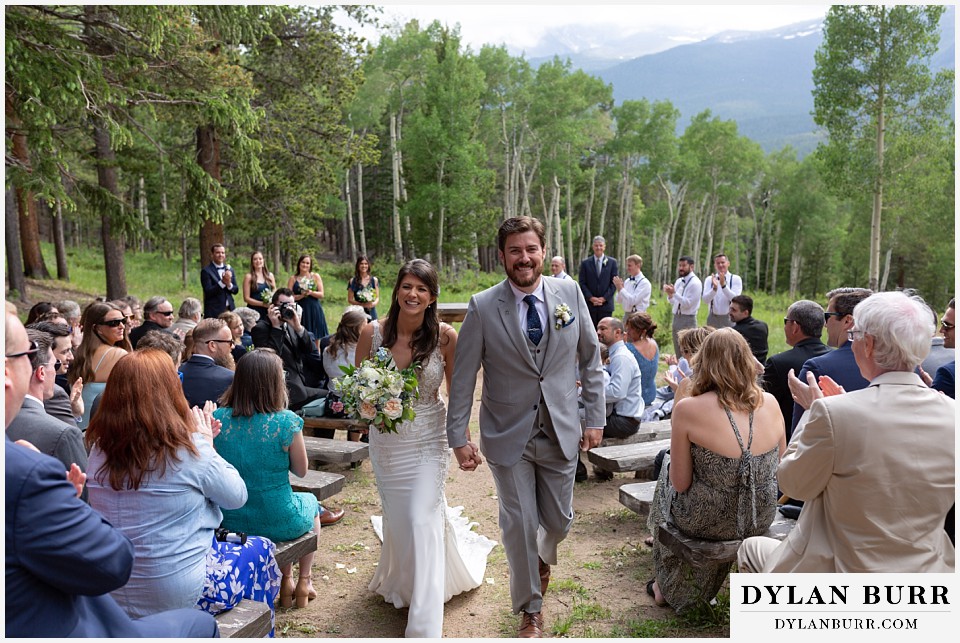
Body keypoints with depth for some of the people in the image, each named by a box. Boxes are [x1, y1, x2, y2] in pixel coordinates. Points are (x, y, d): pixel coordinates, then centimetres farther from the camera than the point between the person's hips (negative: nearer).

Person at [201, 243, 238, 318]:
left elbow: (236, 290, 10)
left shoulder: (230, 269, 12)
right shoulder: (206, 271, -4)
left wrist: (229, 284, -11)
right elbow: (208, 291, -12)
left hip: (230, 309, 5)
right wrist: (222, 282, -22)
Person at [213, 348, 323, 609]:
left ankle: (286, 583, 42)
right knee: (311, 501, 32)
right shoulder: (286, 421, -22)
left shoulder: (218, 418, -11)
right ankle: (303, 583, 39)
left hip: (230, 521, 4)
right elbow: (300, 471, -7)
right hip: (277, 522, -4)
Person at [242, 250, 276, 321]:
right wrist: (263, 304, -12)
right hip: (254, 311, -3)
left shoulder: (270, 275, 10)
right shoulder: (249, 277, 0)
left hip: (268, 312, 3)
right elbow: (246, 298, -4)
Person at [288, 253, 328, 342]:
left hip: (314, 310, 0)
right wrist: (300, 296, -15)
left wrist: (311, 292, -15)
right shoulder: (293, 278, 7)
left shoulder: (315, 276, 8)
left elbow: (321, 294, 2)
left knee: (316, 339, 0)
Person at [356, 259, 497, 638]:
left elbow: (458, 392, -3)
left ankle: (424, 624, 11)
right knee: (396, 518, 18)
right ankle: (400, 580, 52)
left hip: (428, 440, -2)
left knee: (421, 520, -5)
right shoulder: (373, 332, -11)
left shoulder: (445, 336, -14)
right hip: (386, 440, 2)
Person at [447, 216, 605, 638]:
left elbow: (590, 359, 4)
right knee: (519, 525, 7)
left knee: (559, 519, 15)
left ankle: (544, 556, 53)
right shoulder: (482, 307, -10)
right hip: (508, 435, -2)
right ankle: (530, 610, 32)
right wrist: (459, 437, -7)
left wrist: (595, 417, 3)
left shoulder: (570, 294, -4)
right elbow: (463, 377, -6)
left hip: (561, 431, 2)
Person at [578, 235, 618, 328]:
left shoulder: (612, 262, 6)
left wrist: (604, 298, -8)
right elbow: (582, 283, 2)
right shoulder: (585, 263, 6)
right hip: (589, 304, 0)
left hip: (606, 304, 0)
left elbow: (614, 283, 1)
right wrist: (591, 298, -9)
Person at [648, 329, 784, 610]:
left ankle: (668, 588, 43)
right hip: (762, 520, 5)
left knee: (665, 473, 26)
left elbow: (680, 484, -13)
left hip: (709, 522, -4)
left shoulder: (688, 409, -20)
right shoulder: (770, 403, -7)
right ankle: (699, 587, 52)